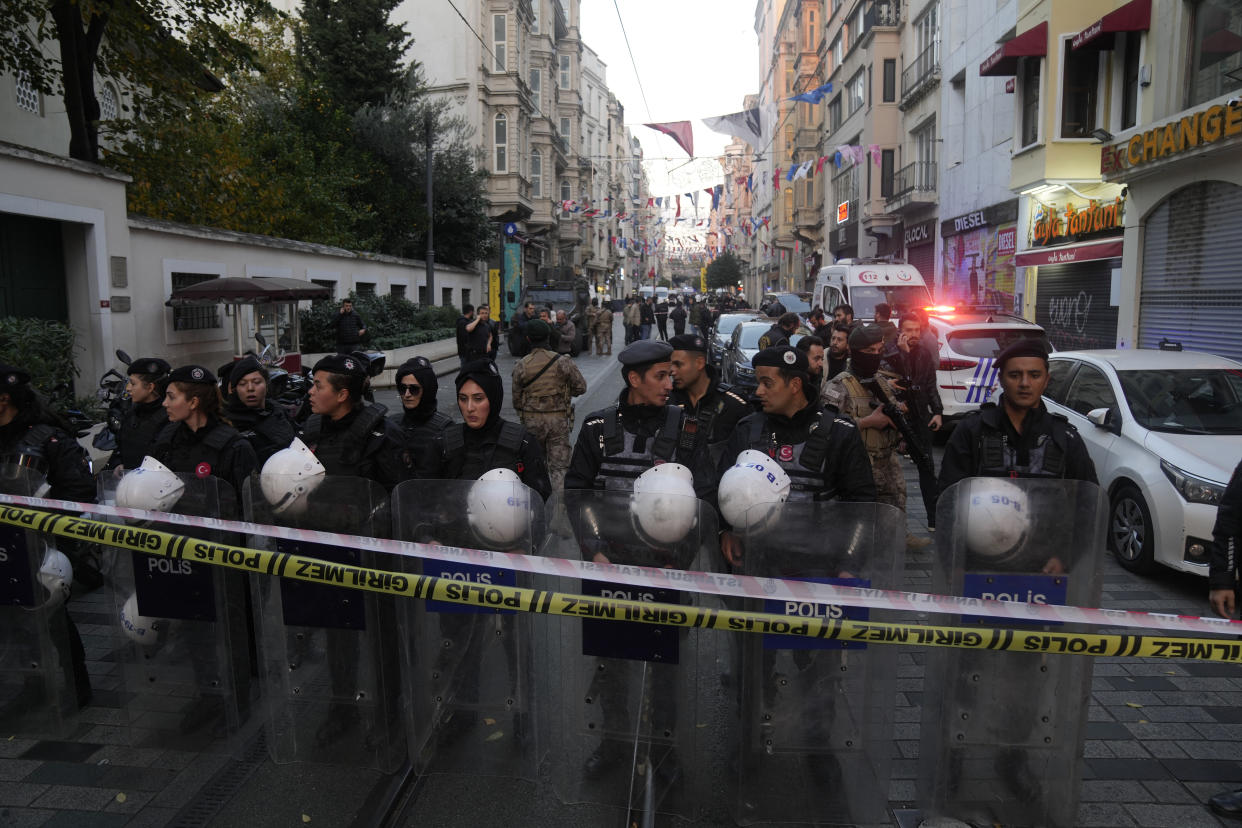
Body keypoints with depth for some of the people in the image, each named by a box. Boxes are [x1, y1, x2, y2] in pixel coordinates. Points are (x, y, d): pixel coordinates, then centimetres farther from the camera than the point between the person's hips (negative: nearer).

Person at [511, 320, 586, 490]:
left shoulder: (521, 366, -6)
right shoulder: (562, 362, -9)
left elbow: (516, 398, 0)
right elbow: (581, 387, -4)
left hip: (532, 420, 2)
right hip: (558, 419, -1)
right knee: (559, 465, 3)